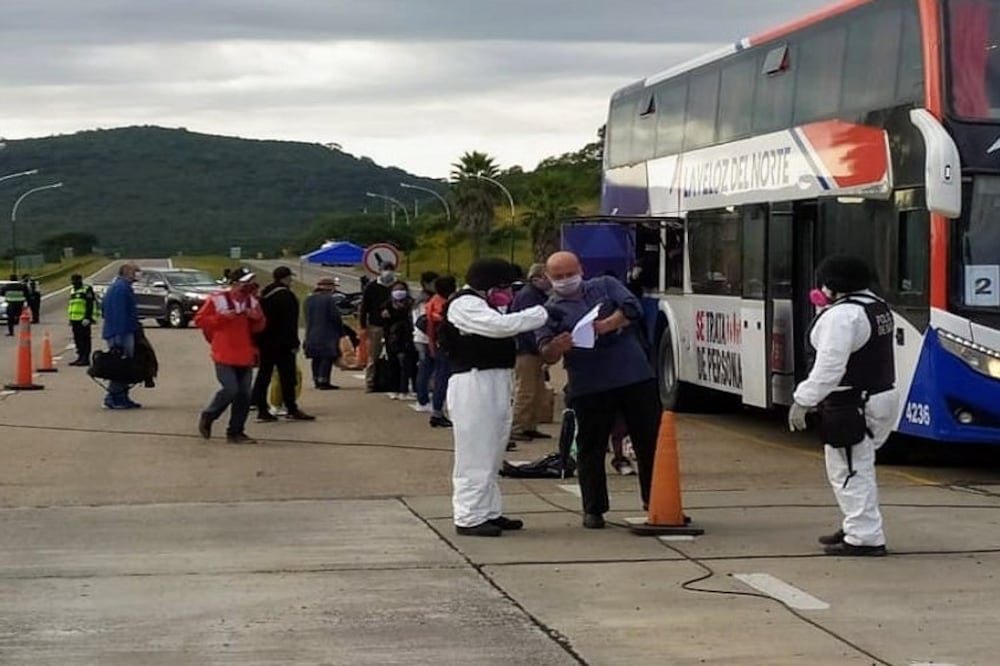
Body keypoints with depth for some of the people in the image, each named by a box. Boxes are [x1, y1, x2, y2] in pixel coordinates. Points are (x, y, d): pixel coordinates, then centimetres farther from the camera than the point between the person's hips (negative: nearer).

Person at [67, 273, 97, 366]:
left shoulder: (87, 290, -6)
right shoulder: (72, 290, 21)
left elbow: (90, 305, -13)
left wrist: (87, 317, -19)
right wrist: (70, 318, 24)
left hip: (83, 320, -9)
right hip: (75, 320, 9)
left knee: (85, 339, -7)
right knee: (77, 339, 11)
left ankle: (85, 359, -6)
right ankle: (80, 357, 17)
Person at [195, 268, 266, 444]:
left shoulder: (252, 302, 9)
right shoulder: (217, 299, -8)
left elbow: (258, 328, 16)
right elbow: (199, 320, -6)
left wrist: (257, 318, -7)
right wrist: (222, 317, -16)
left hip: (245, 356, 6)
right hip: (224, 356, -6)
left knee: (244, 395, 2)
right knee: (230, 390, -16)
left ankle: (236, 432, 12)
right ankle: (207, 417, 10)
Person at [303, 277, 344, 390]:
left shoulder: (309, 299, 9)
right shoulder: (328, 299, -14)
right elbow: (335, 317, -14)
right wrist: (341, 331, -3)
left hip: (312, 334, 8)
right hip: (327, 334, -8)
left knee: (316, 359, 14)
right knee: (327, 358, -5)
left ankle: (317, 380, 20)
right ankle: (323, 381, -10)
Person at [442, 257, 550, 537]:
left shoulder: (483, 304, 22)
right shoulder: (464, 304, -12)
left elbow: (502, 330, 16)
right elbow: (500, 325, -23)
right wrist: (539, 314, -16)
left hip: (495, 384, 11)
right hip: (473, 384, -10)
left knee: (491, 454, 15)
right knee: (474, 454, -8)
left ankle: (490, 512, 22)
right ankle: (469, 517, -5)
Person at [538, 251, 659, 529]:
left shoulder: (606, 286, 12)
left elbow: (633, 308, -3)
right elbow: (545, 354, -3)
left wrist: (607, 325, -19)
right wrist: (556, 347, -27)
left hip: (636, 378, 1)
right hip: (589, 388, -1)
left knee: (650, 441, 5)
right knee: (590, 449, 3)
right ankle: (594, 510, 14)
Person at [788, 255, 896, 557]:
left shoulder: (841, 315, -19)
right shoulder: (878, 307, 13)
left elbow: (829, 366, -24)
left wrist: (803, 401, -20)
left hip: (853, 405, -11)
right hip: (881, 395, 11)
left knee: (849, 470, -4)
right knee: (859, 467, 20)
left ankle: (865, 537, -4)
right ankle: (858, 526, 29)